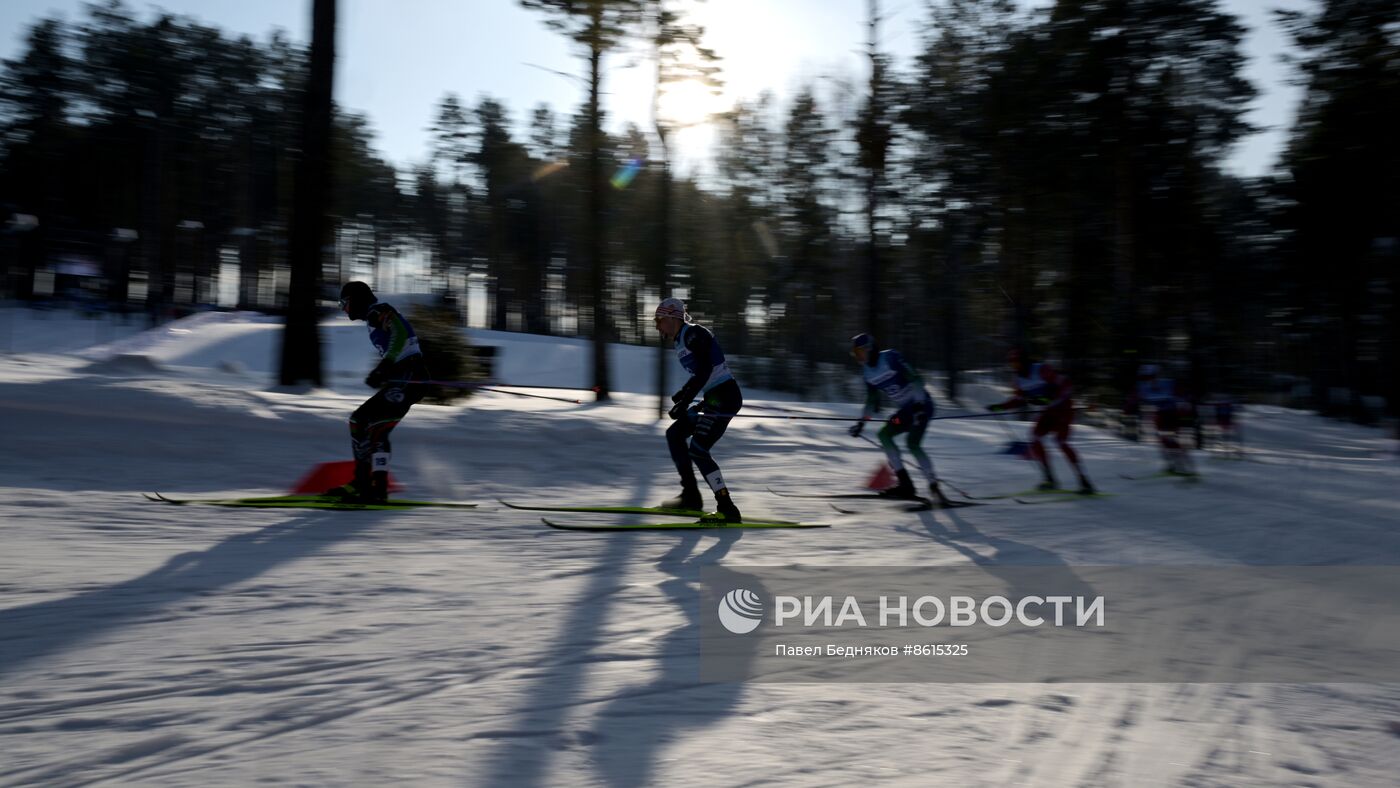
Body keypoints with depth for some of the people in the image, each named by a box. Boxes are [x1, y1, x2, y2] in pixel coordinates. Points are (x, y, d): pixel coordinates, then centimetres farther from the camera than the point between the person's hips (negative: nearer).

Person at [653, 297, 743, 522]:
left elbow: (705, 369, -24)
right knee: (674, 434, 13)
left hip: (724, 397, -10)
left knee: (697, 451, -13)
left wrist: (685, 401, -27)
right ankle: (691, 495, 15)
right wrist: (684, 392, 36)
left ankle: (728, 509, -12)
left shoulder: (692, 333, -12)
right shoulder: (681, 341, 17)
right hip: (713, 399, 10)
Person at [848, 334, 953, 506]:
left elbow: (915, 379, -22)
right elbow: (871, 401, 17)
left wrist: (919, 404, -31)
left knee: (912, 443, -23)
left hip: (921, 405, -8)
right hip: (906, 410, 8)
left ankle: (934, 487, -18)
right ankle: (905, 483, -6)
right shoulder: (866, 372, 7)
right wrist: (861, 423, 13)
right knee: (884, 434, -4)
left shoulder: (890, 357, -16)